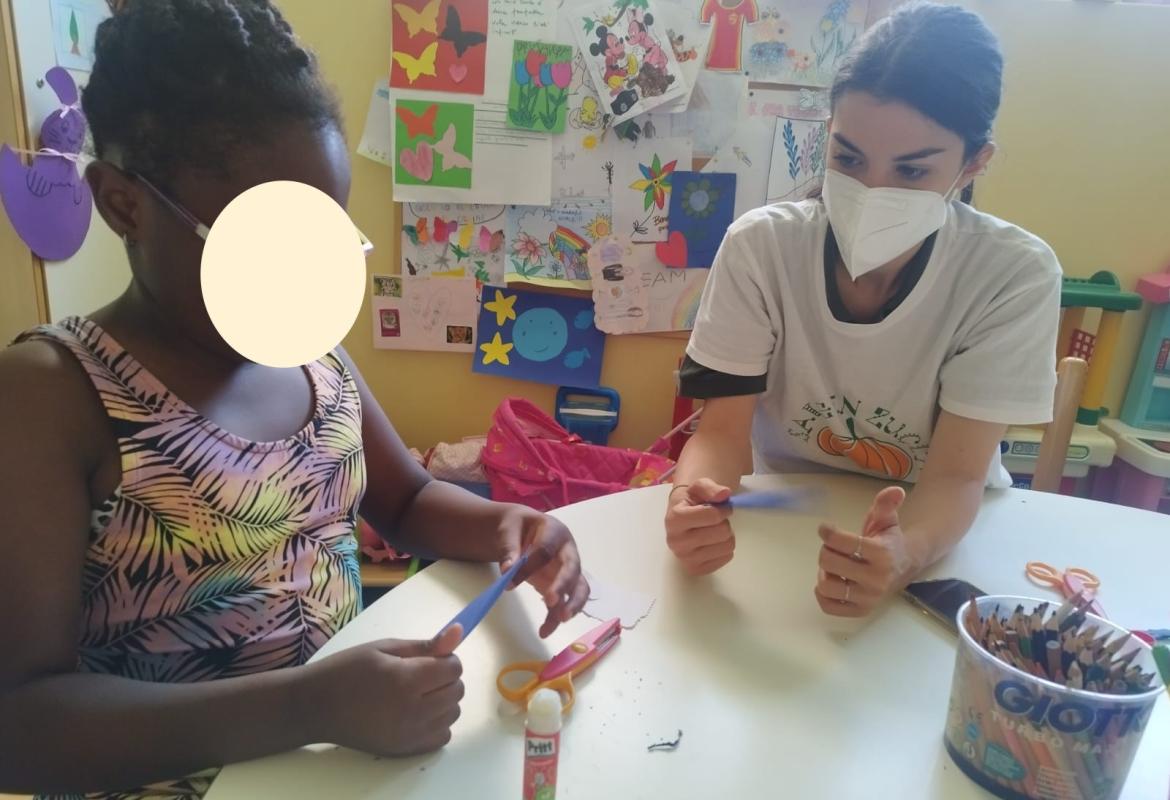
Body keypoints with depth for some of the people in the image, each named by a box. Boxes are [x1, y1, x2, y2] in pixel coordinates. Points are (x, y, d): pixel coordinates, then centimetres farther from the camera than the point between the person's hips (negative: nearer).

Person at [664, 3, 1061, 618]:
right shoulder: (761, 246, -16)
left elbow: (956, 476, -19)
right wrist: (693, 498, -37)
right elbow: (723, 429, -16)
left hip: (934, 533, 0)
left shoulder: (1016, 276, -17)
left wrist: (905, 555, -39)